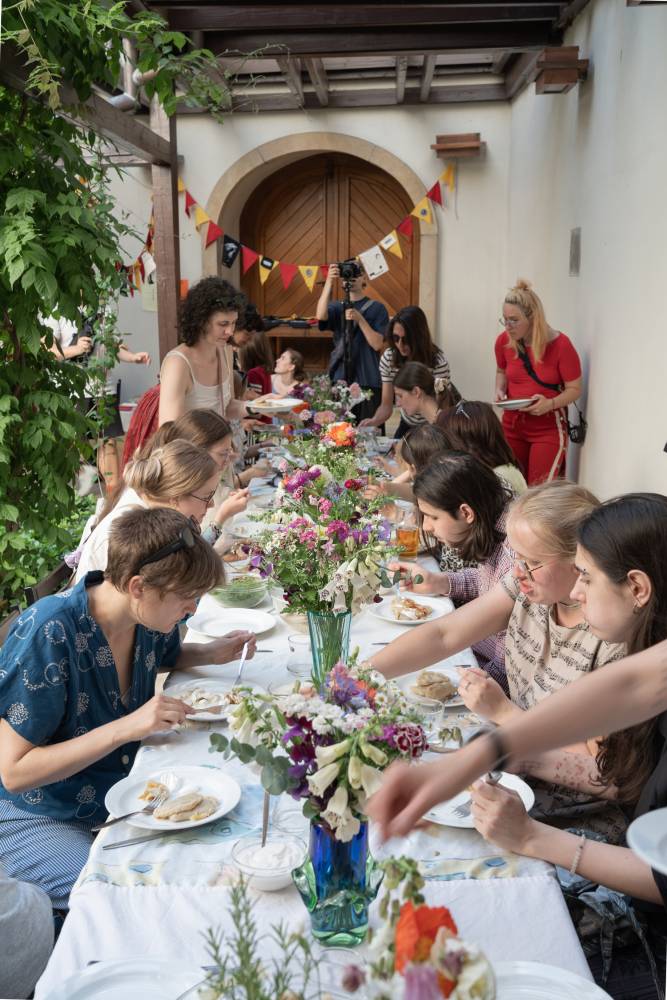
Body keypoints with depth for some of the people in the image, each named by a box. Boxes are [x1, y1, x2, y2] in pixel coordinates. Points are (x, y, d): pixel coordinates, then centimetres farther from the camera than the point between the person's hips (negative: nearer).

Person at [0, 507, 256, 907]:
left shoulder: (150, 618, -8)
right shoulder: (47, 634, -29)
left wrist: (214, 652, -4)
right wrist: (125, 728, -33)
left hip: (126, 792, 7)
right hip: (40, 817, -6)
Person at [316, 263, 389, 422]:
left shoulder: (377, 308, 4)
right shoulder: (337, 307, 10)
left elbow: (377, 344, -6)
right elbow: (320, 316, -14)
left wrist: (360, 319, -18)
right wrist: (329, 282, -21)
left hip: (368, 382, -2)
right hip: (339, 379, 2)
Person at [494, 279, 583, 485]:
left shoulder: (560, 345, -16)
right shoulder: (503, 341, -4)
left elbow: (574, 389, -8)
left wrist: (550, 403, -27)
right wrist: (499, 390, -4)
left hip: (548, 428, -4)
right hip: (512, 425, 4)